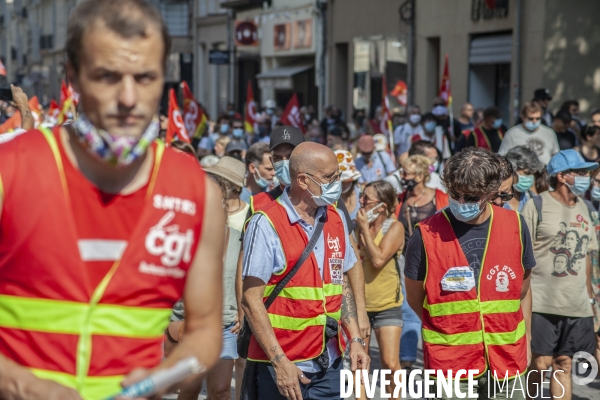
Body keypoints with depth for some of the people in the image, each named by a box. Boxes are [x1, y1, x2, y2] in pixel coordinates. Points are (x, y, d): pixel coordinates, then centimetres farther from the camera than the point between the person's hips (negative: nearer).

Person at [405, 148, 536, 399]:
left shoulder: (515, 226, 0)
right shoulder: (427, 235, -8)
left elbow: (522, 291, 11)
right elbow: (415, 298, 2)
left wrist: (525, 343, 12)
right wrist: (451, 330, 0)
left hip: (507, 361, 3)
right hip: (450, 362, -2)